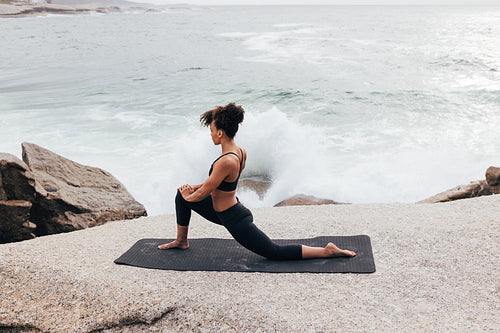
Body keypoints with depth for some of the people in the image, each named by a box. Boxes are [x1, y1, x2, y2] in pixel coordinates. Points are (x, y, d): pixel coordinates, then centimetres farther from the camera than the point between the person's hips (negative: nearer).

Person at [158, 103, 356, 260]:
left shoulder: (226, 162, -30)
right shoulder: (240, 152, -1)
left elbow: (204, 193, -18)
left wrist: (189, 197, 3)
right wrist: (194, 188, 11)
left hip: (235, 220, -10)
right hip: (226, 210, 10)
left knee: (275, 253, 4)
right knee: (181, 195, 18)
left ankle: (327, 251, 6)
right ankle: (181, 241, 34)